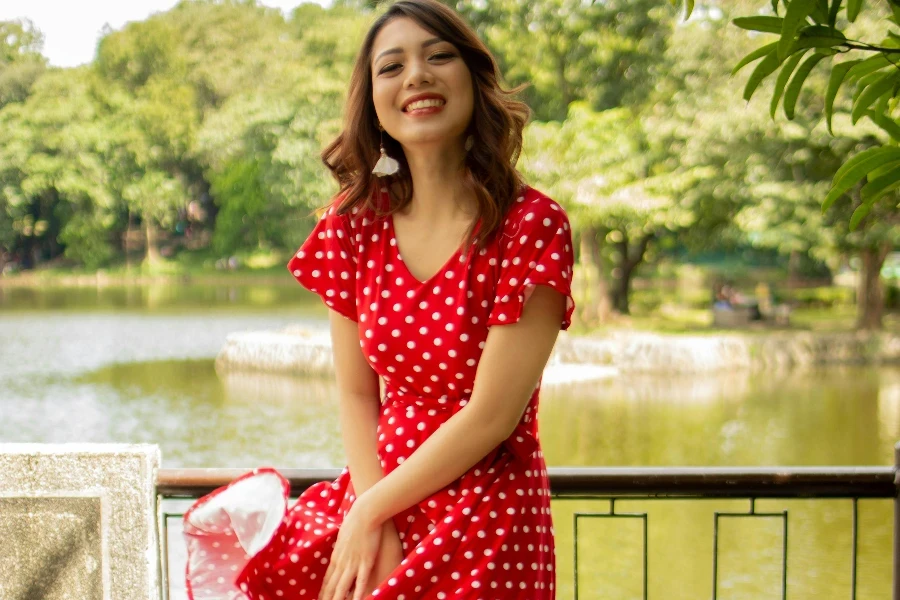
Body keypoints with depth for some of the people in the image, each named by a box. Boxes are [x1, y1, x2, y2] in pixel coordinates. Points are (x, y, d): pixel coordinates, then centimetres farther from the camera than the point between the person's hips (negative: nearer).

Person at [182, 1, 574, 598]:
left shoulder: (533, 227, -13)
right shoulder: (354, 223, 2)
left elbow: (490, 417, -14)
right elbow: (357, 394, 3)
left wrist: (370, 508, -9)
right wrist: (375, 527, -9)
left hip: (485, 529, -4)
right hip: (376, 503, 4)